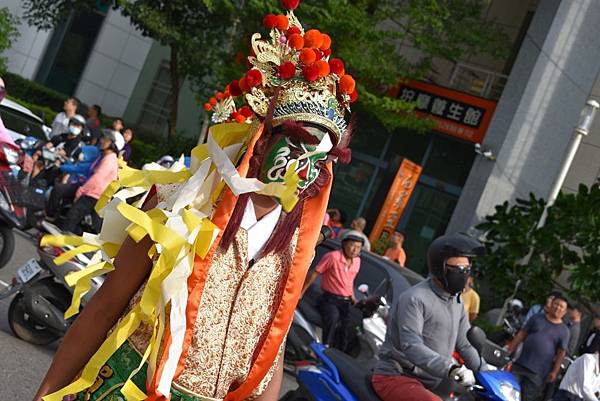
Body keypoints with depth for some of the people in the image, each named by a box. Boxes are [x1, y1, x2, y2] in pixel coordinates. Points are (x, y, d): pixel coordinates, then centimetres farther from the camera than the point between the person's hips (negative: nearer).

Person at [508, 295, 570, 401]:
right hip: (520, 364, 2)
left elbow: (561, 352, 1)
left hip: (538, 373, -2)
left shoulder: (564, 330, 4)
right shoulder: (537, 318, 9)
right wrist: (509, 351, 4)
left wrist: (554, 372, -5)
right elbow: (521, 334, 9)